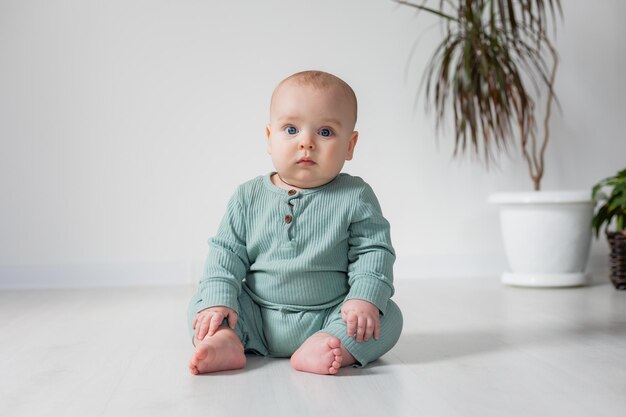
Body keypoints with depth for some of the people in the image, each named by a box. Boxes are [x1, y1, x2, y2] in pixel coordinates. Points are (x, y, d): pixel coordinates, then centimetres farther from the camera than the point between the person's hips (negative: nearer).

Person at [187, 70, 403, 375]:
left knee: (389, 316, -21)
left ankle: (331, 347, -39)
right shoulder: (249, 197, 2)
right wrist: (218, 300, -12)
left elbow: (373, 251, -5)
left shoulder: (355, 198, -4)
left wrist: (365, 298, -21)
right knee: (201, 303, -8)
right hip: (256, 318, 2)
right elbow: (227, 251, 2)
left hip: (329, 317, -2)